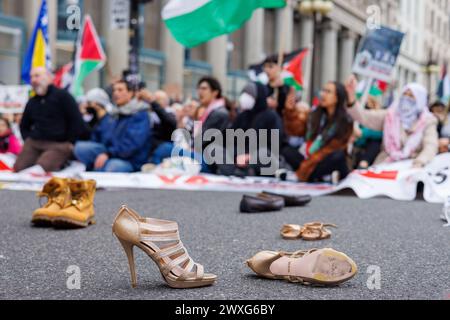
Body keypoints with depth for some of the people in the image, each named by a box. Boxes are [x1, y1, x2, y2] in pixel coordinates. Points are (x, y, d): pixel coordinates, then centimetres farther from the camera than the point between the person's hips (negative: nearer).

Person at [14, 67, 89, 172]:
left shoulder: (62, 96, 3)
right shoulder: (31, 102, 21)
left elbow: (76, 120, -2)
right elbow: (24, 125, 34)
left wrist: (70, 142, -5)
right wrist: (28, 139, 16)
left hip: (59, 144, -6)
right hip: (33, 143, 6)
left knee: (42, 168, -32)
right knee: (18, 168, -16)